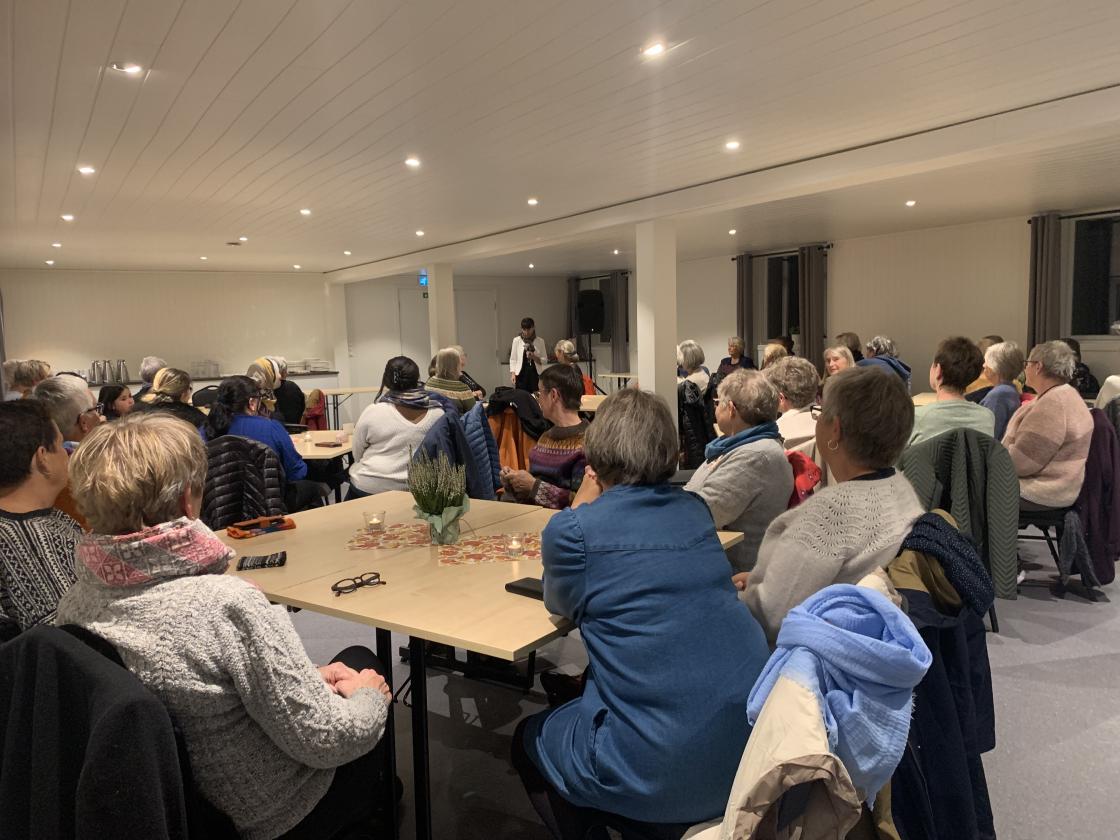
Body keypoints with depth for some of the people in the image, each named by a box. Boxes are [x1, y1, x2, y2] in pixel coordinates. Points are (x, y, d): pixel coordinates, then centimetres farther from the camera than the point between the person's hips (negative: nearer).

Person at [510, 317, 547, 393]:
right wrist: (513, 374, -9)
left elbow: (544, 360, 4)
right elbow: (513, 359, 3)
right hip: (521, 374, -1)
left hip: (536, 374, 1)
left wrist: (534, 357, -13)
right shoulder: (517, 340, 2)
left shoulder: (540, 341, 3)